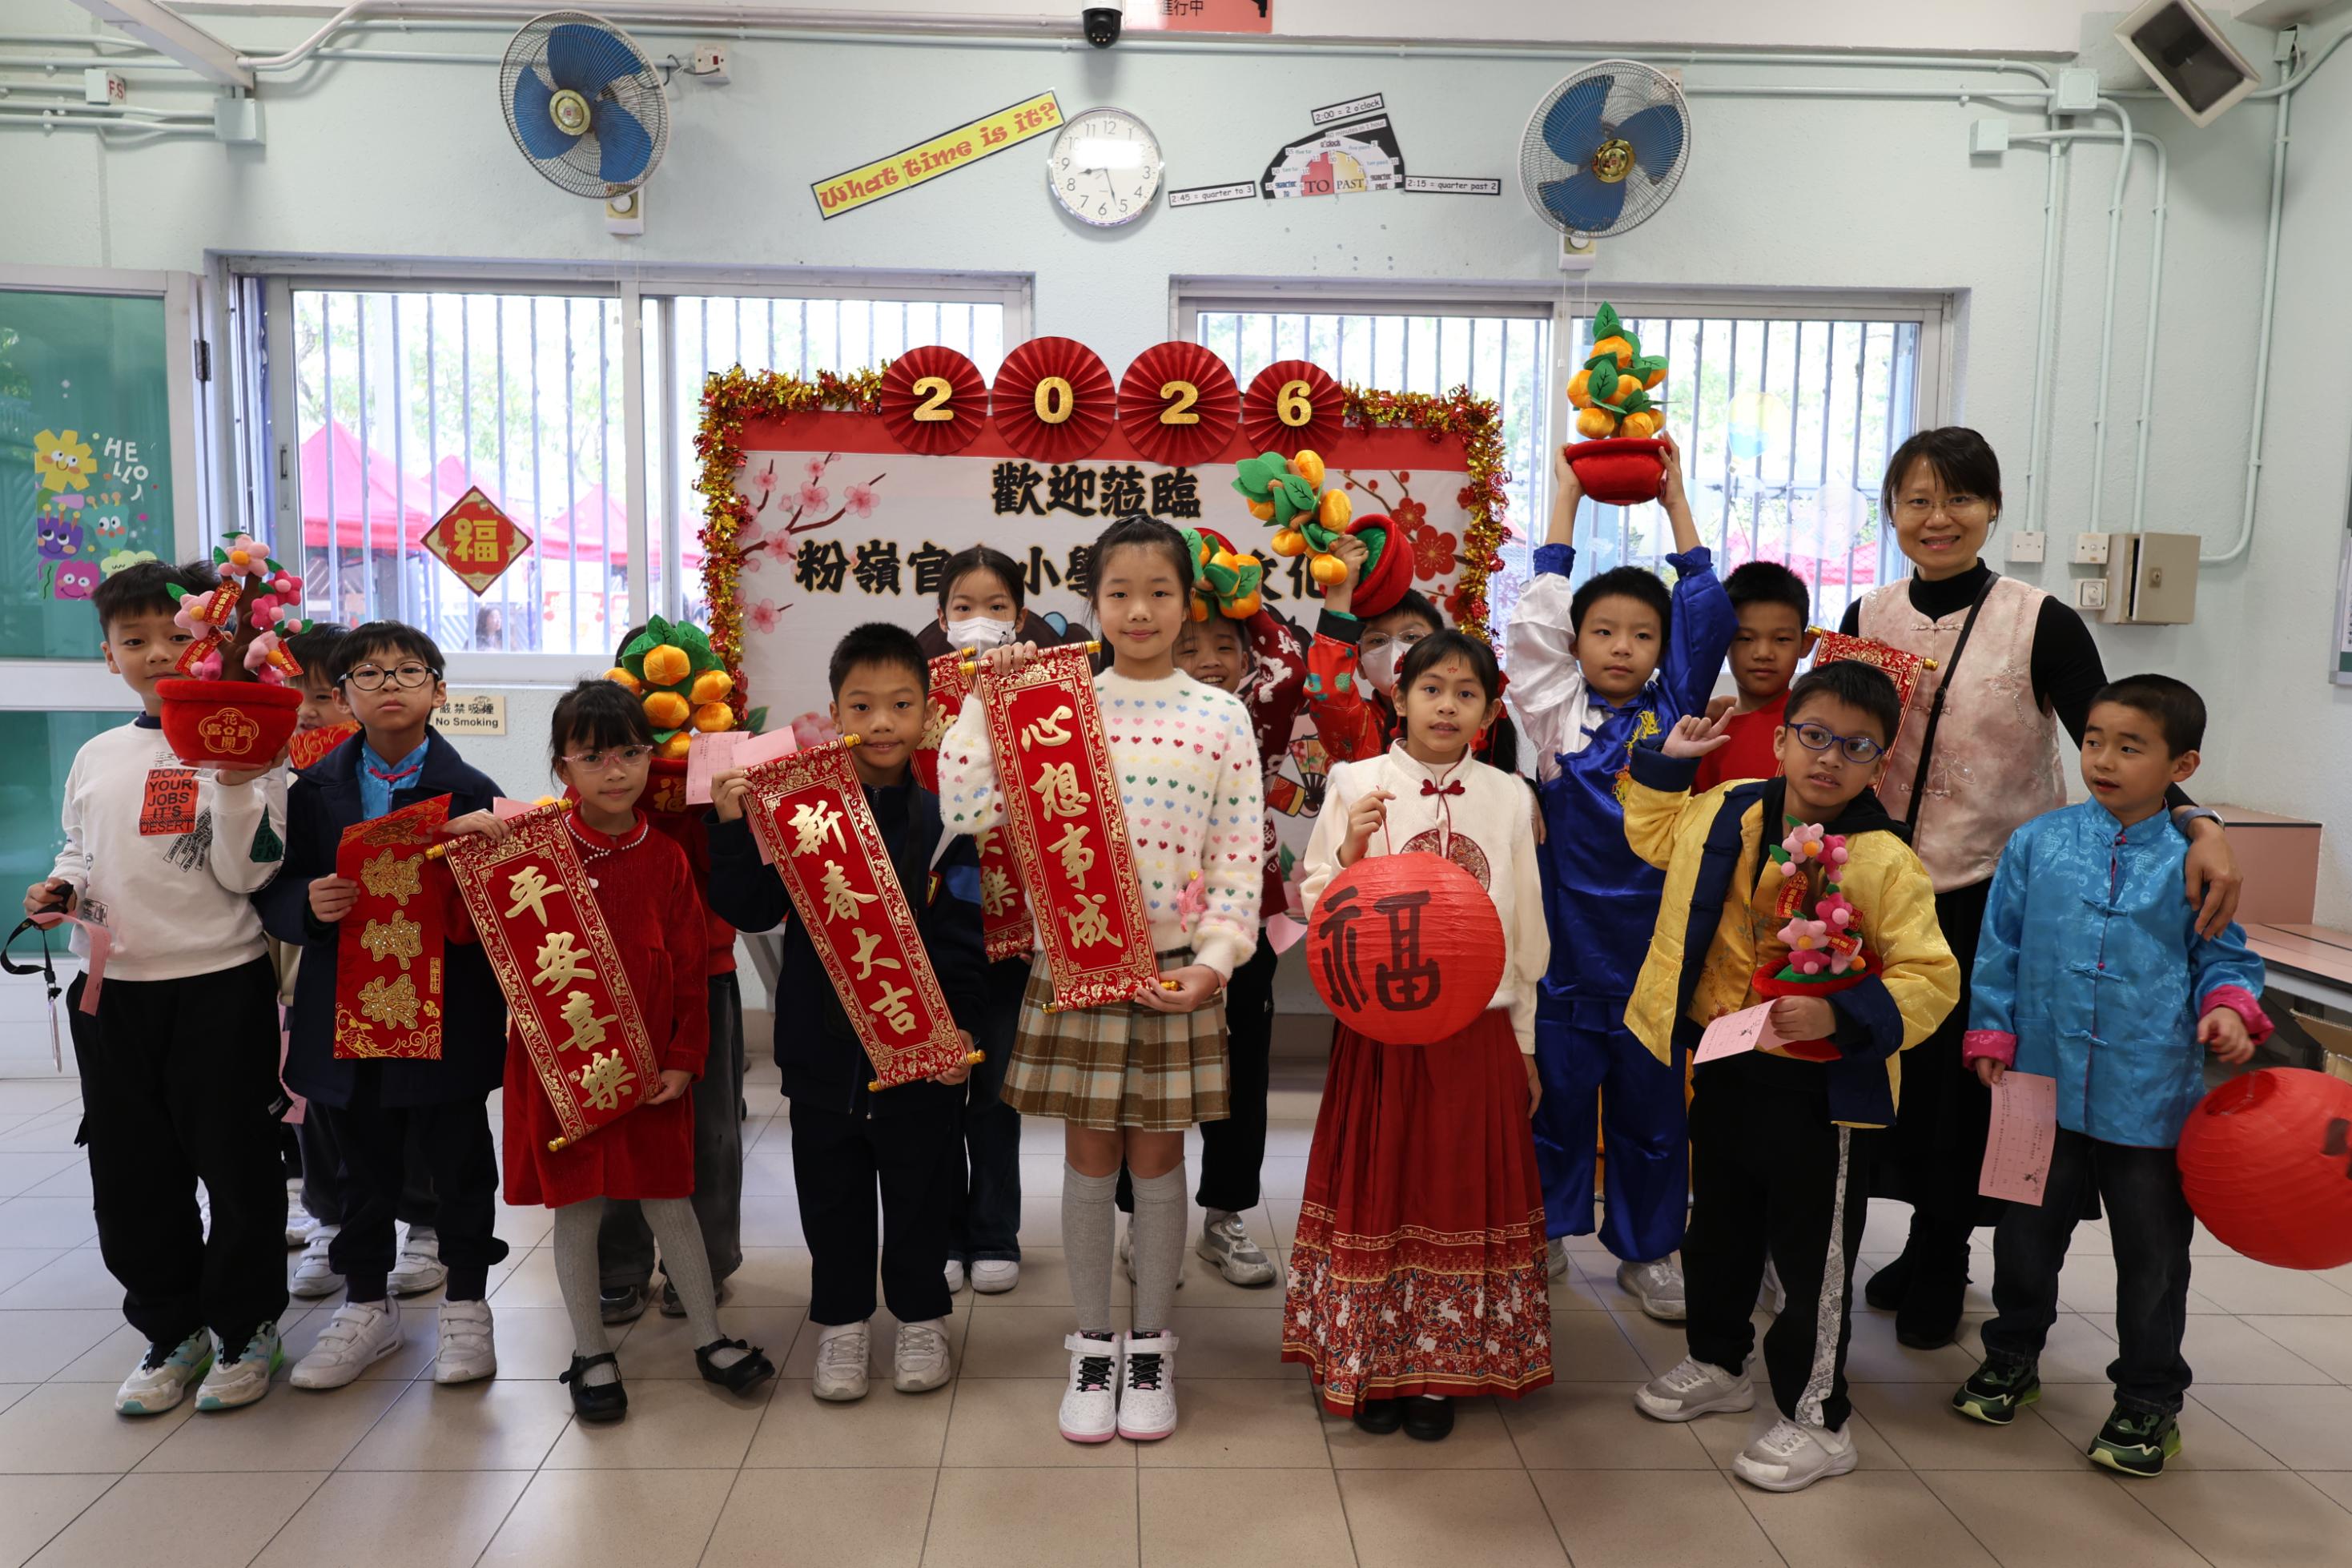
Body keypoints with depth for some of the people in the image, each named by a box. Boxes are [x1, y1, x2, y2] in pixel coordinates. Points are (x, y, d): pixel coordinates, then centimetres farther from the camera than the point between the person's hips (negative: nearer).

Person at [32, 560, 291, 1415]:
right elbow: (79, 849, 23)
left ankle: (247, 1328, 21)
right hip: (111, 989, 5)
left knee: (238, 1166, 4)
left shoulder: (244, 751, -6)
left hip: (221, 985, -5)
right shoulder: (96, 757, 9)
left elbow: (249, 875, -10)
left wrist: (235, 790, -23)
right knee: (131, 1174, 12)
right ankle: (171, 1331, 29)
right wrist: (63, 887, 2)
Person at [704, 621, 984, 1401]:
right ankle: (840, 1322, 33)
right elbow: (751, 910, -4)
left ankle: (921, 1319, 34)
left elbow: (964, 941, -6)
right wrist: (733, 830, -15)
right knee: (832, 1198, 15)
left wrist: (958, 1026, -14)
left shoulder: (942, 818, -5)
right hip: (823, 1047, 1)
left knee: (920, 1192, 14)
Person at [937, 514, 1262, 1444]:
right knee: (1089, 1158, 11)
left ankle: (1150, 1349, 28)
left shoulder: (1221, 718, -1)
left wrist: (1214, 963, -10)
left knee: (1157, 1158, 11)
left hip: (1175, 971, 0)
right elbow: (966, 812, -9)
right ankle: (1092, 1346, 28)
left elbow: (1239, 856, -2)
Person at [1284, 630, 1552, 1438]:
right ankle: (1371, 1364, 24)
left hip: (1480, 1032, 2)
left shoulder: (1508, 797, 4)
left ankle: (1439, 1370, 25)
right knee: (1377, 1191, 7)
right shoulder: (1357, 784, -3)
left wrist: (1524, 1043, 11)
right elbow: (1320, 911, -3)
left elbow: (1526, 930, 9)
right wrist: (1353, 847, -21)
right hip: (1382, 1028, -2)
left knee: (1463, 1189, 10)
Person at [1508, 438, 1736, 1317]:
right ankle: (1547, 1234, 28)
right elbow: (1536, 619, -4)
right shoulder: (1556, 710, 1)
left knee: (1651, 1104, 11)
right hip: (1566, 937, -1)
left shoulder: (1674, 711, 5)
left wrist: (1675, 504, 5)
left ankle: (1647, 1250, 27)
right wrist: (1566, 499, 2)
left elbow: (1707, 615, 1)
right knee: (1556, 1096, 9)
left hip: (1652, 939, 1)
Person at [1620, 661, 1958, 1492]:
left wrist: (1841, 1016, -31)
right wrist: (1665, 763, 9)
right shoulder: (1726, 813, -1)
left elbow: (1930, 978, -18)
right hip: (1723, 1065, 6)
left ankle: (1816, 1418, 25)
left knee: (1811, 1253, 7)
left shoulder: (1885, 860, -18)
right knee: (1718, 1228, 23)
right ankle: (1718, 1362, 45)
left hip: (1819, 1087, -6)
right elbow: (1654, 836, 20)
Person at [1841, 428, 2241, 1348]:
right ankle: (1933, 1250, 34)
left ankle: (1937, 1270, 29)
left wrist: (2198, 825, -29)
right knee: (1901, 1075, 11)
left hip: (1994, 895, -3)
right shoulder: (1865, 622, 1)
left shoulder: (2043, 626, -9)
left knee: (1966, 1087, 8)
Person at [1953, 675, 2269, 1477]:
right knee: (2025, 1234, 16)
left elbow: (2221, 956, 6)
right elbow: (2000, 946, 5)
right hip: (2044, 1087, 2)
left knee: (2153, 1255, 11)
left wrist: (2229, 1006, -15)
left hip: (2152, 1101, -1)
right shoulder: (2036, 843, -1)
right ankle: (2012, 1356, 38)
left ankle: (2149, 1400, 30)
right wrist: (1993, 1034, 3)